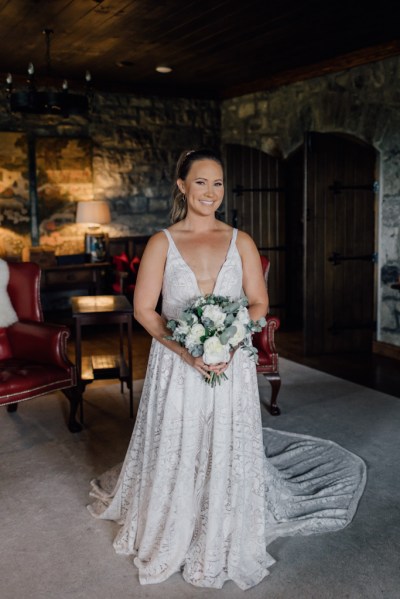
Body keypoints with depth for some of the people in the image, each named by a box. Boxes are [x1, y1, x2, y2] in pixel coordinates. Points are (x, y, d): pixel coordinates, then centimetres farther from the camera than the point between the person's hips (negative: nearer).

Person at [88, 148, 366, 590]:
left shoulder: (241, 242, 3)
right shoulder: (162, 243, -2)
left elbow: (259, 303, 2)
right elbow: (143, 309, -4)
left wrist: (229, 345, -14)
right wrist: (185, 350, -17)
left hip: (230, 365, 1)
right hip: (176, 365, -1)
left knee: (227, 454, 8)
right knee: (174, 453, 8)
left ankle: (224, 543, 30)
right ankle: (171, 540, 32)